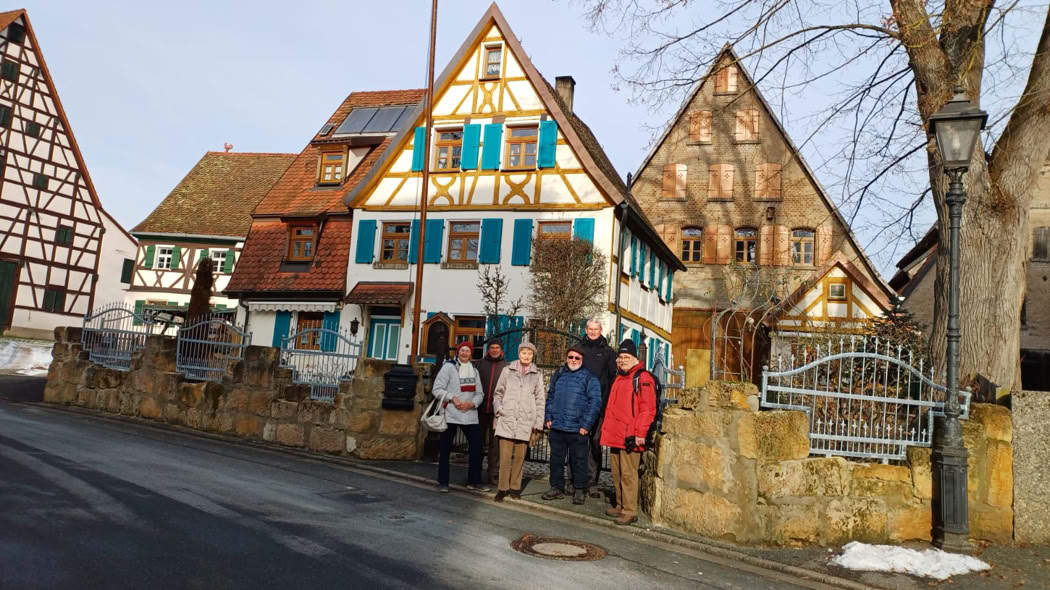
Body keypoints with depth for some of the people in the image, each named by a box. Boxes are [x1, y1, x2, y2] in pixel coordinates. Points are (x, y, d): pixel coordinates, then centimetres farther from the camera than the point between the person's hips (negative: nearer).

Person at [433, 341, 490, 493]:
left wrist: (473, 403, -11)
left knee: (476, 446, -2)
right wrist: (452, 397, -18)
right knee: (446, 448, 3)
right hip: (451, 414, -4)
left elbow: (480, 393, 10)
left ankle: (474, 481, 10)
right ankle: (443, 482, 14)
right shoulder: (448, 367, -1)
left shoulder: (474, 371, 14)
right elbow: (437, 389, -5)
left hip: (470, 415, 4)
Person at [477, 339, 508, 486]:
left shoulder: (506, 366, 3)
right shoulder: (482, 363, 8)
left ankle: (493, 475, 10)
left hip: (497, 411, -2)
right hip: (481, 409, 2)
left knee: (495, 444, 3)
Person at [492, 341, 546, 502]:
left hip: (525, 421, 1)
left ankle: (515, 486, 16)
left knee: (520, 455, 4)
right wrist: (499, 408, -2)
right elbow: (498, 393, 13)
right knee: (505, 455, -4)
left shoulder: (537, 374, 8)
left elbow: (540, 400, 8)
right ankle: (502, 488, 4)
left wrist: (538, 422, 4)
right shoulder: (508, 370, 8)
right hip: (507, 419, 0)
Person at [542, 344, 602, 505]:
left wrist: (586, 424, -13)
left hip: (577, 429, -4)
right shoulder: (558, 375, 11)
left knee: (578, 460, 6)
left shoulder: (589, 378, -4)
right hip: (556, 427, 4)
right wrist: (548, 417, 8)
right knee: (556, 459, 12)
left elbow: (595, 402, -9)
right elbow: (550, 397, 18)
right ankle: (556, 487, 25)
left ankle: (579, 490, 18)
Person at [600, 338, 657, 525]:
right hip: (614, 435, 9)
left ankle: (630, 511, 1)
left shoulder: (642, 377, -8)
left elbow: (647, 409, -14)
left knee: (628, 474, -6)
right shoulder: (619, 378, 20)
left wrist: (639, 433, -18)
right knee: (616, 474, 14)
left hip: (630, 436, -9)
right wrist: (607, 428, 22)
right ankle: (620, 506, 25)